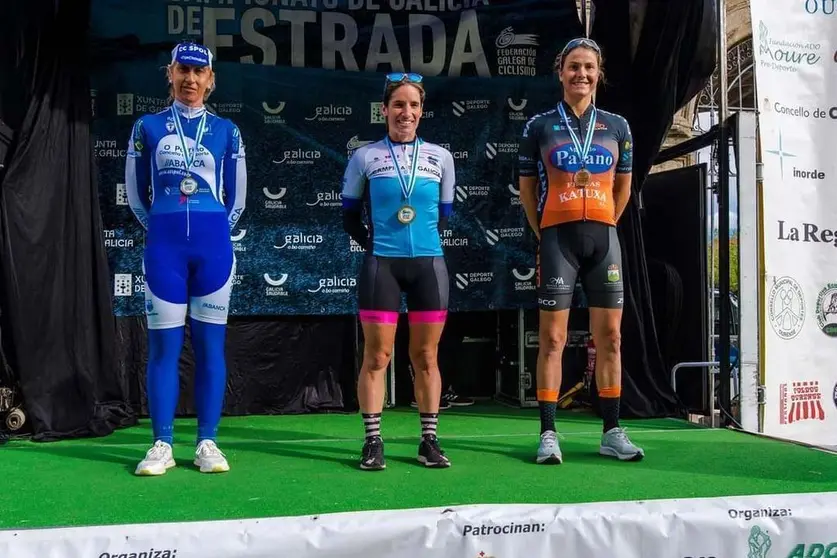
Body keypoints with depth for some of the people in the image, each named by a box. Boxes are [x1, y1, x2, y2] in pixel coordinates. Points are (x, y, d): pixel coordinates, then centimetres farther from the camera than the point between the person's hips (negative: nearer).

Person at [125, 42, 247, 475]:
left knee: (210, 344, 2)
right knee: (164, 345, 0)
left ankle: (207, 443, 9)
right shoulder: (147, 127, 8)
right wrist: (164, 229, 11)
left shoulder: (225, 131, 9)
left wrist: (213, 231, 9)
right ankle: (162, 444, 6)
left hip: (214, 245, 0)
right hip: (164, 245, 0)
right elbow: (135, 193, 11)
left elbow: (236, 197, 12)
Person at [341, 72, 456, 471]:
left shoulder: (440, 157, 8)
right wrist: (372, 246, 3)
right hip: (381, 265, -1)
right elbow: (350, 215, 10)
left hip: (429, 264, 2)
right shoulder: (365, 157, 3)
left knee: (426, 356, 7)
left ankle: (429, 441, 15)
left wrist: (424, 242, 10)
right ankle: (373, 442, 9)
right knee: (376, 355, 0)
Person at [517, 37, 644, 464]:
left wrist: (602, 226, 12)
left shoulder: (617, 126, 10)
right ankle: (548, 433, 4)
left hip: (603, 238, 3)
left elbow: (623, 186, 18)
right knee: (552, 338, -2)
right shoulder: (539, 126, 2)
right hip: (558, 238, -3)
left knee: (609, 337, 5)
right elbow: (527, 188, 7)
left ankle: (612, 432, 14)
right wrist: (544, 234, 5)